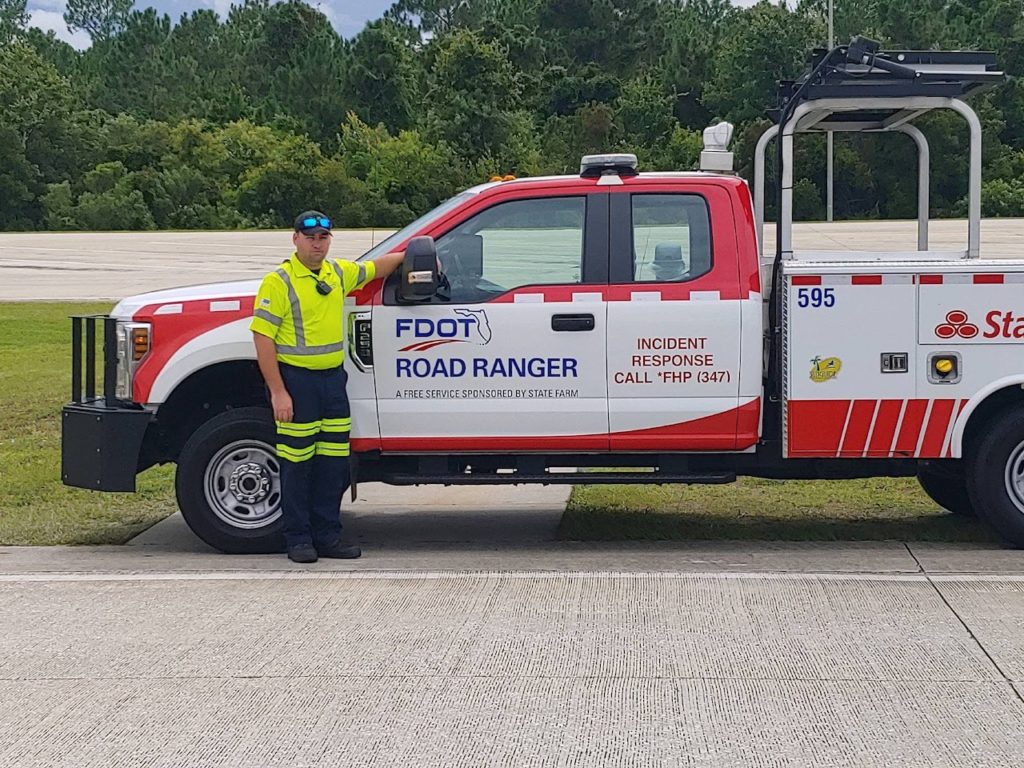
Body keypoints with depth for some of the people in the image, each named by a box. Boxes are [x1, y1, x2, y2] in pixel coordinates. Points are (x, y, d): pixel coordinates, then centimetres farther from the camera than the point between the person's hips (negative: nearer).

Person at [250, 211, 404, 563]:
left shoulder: (339, 273, 10)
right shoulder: (279, 282, -10)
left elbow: (375, 267, 31)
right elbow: (263, 339, -14)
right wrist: (278, 392, -18)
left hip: (333, 378, 6)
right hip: (296, 379, -6)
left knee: (333, 462, 8)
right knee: (298, 463, 0)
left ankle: (327, 535, 17)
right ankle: (298, 540, 9)